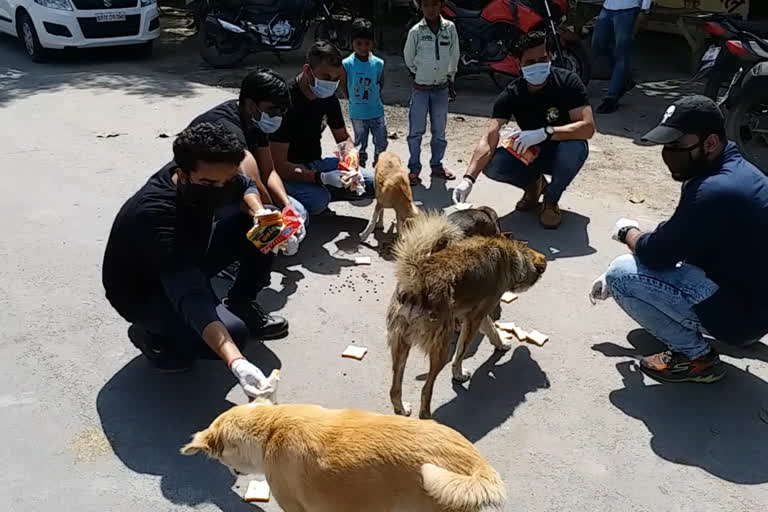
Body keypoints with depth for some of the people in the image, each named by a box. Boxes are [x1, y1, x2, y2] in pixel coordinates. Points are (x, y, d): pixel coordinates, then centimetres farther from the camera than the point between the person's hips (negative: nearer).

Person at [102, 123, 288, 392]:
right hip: (141, 290, -7)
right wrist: (236, 363, -62)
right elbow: (190, 297, -50)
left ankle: (241, 305, 9)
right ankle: (150, 333, -2)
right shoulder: (155, 215, -40)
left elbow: (246, 186, 5)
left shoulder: (210, 179, -20)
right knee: (233, 331, -30)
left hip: (187, 261, 7)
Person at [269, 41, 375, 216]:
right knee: (318, 201, -35)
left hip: (315, 164, 7)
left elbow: (344, 138, 12)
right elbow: (278, 165, -26)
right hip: (288, 172, -6)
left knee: (371, 182, -6)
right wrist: (321, 178, -36)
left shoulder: (329, 98, -2)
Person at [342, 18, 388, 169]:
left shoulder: (378, 63, -7)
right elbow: (345, 87, 0)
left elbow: (380, 85, 7)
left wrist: (372, 98, 5)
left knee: (382, 144, 7)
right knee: (360, 145, 13)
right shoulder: (347, 64, -11)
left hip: (377, 112, 1)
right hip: (357, 113, -1)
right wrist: (355, 100, 3)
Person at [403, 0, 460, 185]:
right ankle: (414, 168, 8)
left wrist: (450, 81, 11)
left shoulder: (450, 28, -2)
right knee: (416, 131, -2)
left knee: (439, 131, 10)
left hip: (442, 89, 2)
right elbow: (409, 59, 5)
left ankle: (437, 165, 23)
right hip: (420, 89, -2)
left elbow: (454, 57, 8)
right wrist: (419, 76, 11)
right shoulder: (416, 31, -8)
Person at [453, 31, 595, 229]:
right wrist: (468, 178, -42)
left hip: (560, 150, -2)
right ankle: (534, 184, 7)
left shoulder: (567, 81, -19)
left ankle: (551, 199, -9)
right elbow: (490, 138, -27)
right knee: (491, 165, -25)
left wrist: (545, 132, -41)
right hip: (531, 153, 2)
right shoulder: (511, 94, -16)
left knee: (575, 147, -38)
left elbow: (588, 127, -29)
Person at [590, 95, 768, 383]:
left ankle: (696, 356, -3)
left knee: (622, 274, -16)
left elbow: (655, 254, -23)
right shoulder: (732, 170, 4)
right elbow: (670, 247, 11)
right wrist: (614, 279, 8)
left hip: (741, 310, -10)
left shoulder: (717, 191, -30)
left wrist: (627, 232, -1)